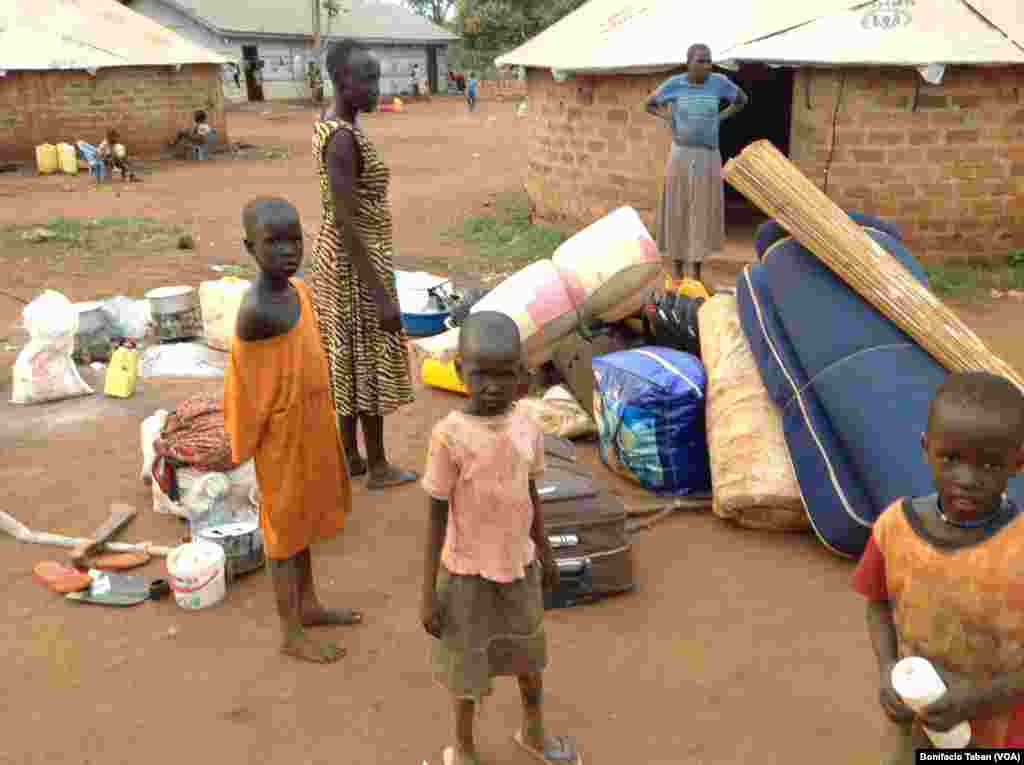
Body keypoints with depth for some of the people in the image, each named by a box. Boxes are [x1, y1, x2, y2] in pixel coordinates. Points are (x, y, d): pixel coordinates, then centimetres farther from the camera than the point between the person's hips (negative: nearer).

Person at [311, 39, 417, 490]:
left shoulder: (327, 128, 7)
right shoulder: (344, 140, -25)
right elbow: (346, 224, -27)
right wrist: (381, 294, -24)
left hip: (335, 257, 10)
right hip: (357, 264, -10)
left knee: (349, 359, 18)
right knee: (369, 361, 4)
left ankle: (349, 456, 31)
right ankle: (378, 467, 20)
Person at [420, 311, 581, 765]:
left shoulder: (528, 429, -9)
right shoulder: (450, 436, -23)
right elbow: (438, 516, -15)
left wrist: (544, 553, 16)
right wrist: (429, 594, -11)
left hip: (518, 565, 4)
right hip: (467, 572, -4)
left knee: (529, 657, 22)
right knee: (468, 667, 14)